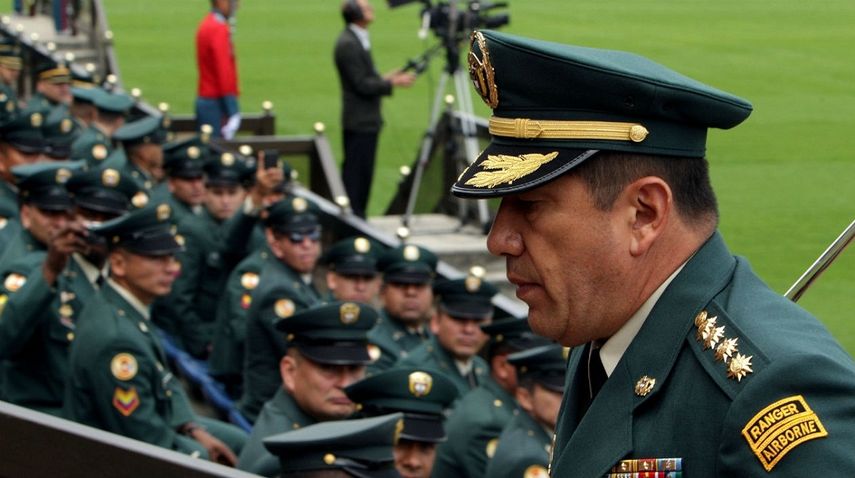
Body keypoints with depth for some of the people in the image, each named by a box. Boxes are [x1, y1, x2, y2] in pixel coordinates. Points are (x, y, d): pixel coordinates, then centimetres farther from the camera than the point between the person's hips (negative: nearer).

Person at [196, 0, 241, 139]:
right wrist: (233, 113, -23)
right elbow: (224, 72, -21)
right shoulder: (219, 29, -17)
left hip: (205, 100, 10)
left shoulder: (206, 25, 13)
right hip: (216, 104, -10)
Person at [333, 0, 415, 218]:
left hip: (366, 120, 10)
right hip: (359, 122, -10)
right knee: (355, 174, -6)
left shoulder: (358, 40, 14)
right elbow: (361, 85, -19)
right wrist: (392, 83, -14)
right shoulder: (347, 44, -18)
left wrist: (385, 78, 10)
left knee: (363, 174, 12)